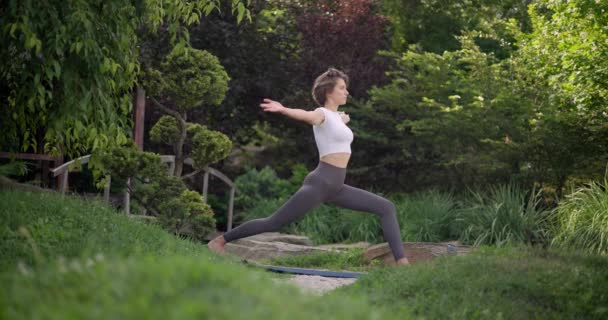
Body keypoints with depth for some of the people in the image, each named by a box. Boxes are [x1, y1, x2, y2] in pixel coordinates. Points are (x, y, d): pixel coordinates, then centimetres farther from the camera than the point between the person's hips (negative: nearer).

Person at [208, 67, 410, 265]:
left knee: (387, 208, 1)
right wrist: (283, 109, -56)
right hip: (319, 184, -8)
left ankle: (401, 261, -4)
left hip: (336, 188, 8)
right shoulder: (321, 114, -7)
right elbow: (302, 115, -34)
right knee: (273, 224, -6)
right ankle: (221, 240, 9)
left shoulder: (336, 116, 19)